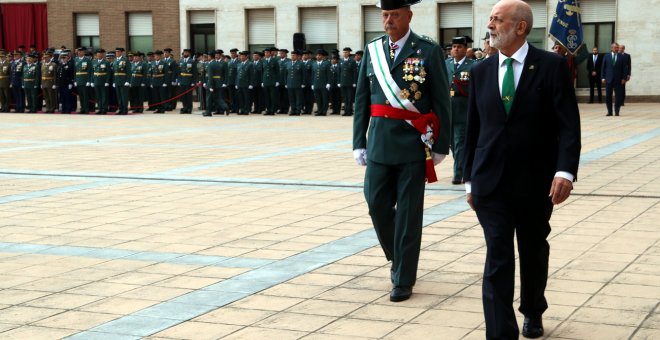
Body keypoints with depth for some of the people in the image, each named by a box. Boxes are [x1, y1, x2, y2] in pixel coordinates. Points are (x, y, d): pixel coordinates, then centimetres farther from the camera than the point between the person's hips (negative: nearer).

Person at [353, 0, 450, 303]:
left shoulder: (428, 51, -5)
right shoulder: (372, 50, 7)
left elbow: (441, 102, -3)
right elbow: (362, 100, 9)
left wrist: (440, 146, -5)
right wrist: (359, 142, 5)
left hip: (414, 143, -4)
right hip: (380, 141, 4)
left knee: (408, 212, 1)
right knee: (377, 205, 5)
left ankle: (403, 280, 11)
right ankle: (397, 257, 32)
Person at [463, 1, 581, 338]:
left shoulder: (552, 66, -6)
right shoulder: (480, 71, 5)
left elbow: (568, 124, -10)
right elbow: (473, 129, 10)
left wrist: (565, 171, -22)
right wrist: (470, 179, 10)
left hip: (535, 181, -1)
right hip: (491, 182, 1)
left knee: (534, 252, 17)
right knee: (497, 259, -5)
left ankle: (533, 312, 41)